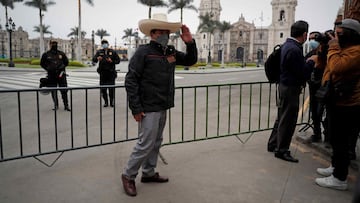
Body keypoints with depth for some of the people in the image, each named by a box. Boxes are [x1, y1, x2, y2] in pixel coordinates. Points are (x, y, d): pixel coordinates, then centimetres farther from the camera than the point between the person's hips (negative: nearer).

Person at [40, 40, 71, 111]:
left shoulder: (61, 53, 9)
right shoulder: (46, 54, 5)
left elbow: (66, 62, 15)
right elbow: (42, 64, 13)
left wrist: (62, 67, 1)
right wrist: (48, 69, 0)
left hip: (61, 75, 0)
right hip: (51, 76, 0)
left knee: (64, 91, -2)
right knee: (53, 92, 6)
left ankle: (66, 105, 5)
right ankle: (56, 105, 19)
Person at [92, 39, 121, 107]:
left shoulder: (113, 52, 7)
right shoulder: (99, 52, 8)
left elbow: (118, 60, 7)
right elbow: (93, 59, -5)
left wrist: (111, 61, -12)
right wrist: (97, 58, -28)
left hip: (111, 73, -1)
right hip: (103, 73, 1)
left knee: (111, 88, -3)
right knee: (103, 89, 3)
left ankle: (112, 102, 11)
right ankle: (106, 102, 16)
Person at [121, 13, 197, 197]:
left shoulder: (170, 52, 8)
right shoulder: (143, 52, -12)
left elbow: (191, 61, 16)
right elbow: (131, 80, -14)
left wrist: (190, 43, -4)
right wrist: (136, 108, -17)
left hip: (163, 107, 8)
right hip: (149, 108, -7)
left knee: (156, 142, 16)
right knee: (146, 144, -4)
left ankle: (148, 173, 32)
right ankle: (128, 176, 14)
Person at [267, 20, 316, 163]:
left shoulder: (287, 45, 8)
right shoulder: (294, 49, -23)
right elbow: (303, 73, -21)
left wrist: (307, 60, 7)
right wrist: (311, 61, -6)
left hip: (285, 86, 10)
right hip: (291, 88, -10)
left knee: (282, 118, 19)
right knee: (288, 120, 1)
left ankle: (273, 144, 31)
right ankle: (282, 150, 13)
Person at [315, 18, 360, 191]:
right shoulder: (344, 48, 17)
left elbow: (337, 67, -30)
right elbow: (329, 67, 17)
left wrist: (333, 48, -19)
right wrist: (327, 48, 8)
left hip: (345, 104, -11)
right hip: (336, 100, 11)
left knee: (340, 141, -4)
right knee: (336, 139, 21)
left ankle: (340, 178, 6)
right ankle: (335, 167, 36)